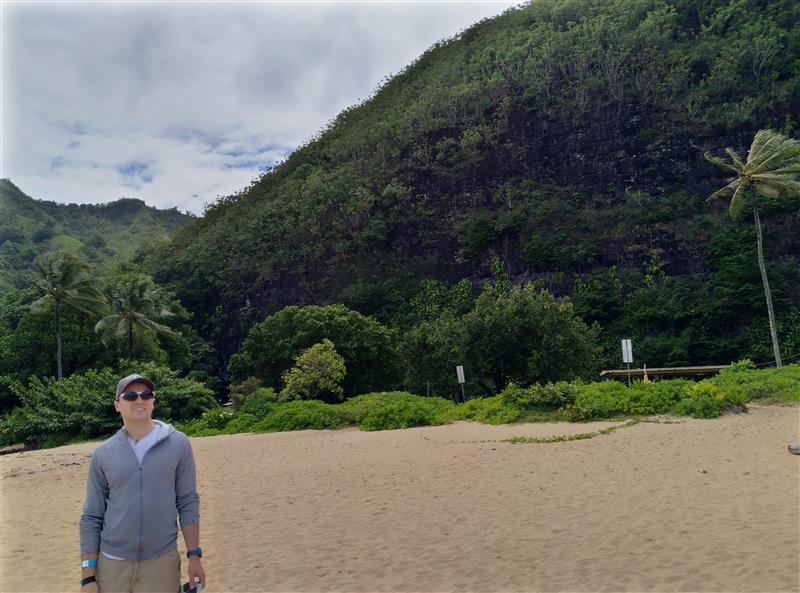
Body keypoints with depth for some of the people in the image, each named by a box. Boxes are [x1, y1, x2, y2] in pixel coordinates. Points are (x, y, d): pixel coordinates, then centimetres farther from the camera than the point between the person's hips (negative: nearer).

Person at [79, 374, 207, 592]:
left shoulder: (178, 444, -3)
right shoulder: (102, 454, 1)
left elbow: (188, 503, 0)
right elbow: (91, 518, 4)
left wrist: (194, 555, -3)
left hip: (162, 563, -1)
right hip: (111, 564, 1)